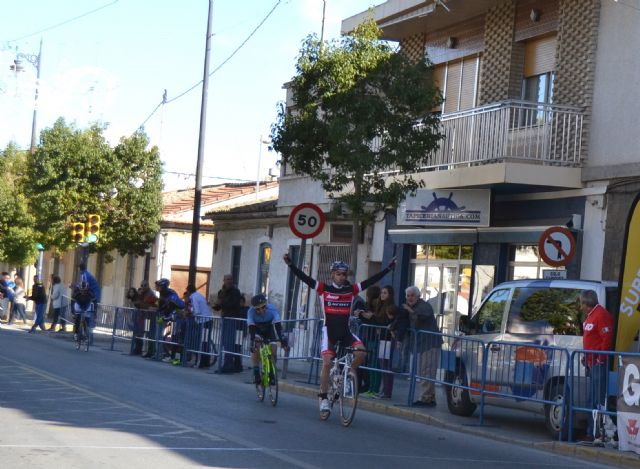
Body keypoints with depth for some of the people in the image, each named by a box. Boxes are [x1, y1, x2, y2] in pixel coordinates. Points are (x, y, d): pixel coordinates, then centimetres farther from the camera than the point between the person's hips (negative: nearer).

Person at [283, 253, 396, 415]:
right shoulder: (324, 289, -3)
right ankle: (323, 398, -1)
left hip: (345, 331, 2)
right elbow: (304, 277, -10)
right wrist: (290, 264, -19)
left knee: (361, 352, -22)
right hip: (329, 331, -2)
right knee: (327, 362, -13)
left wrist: (388, 269, -2)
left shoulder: (351, 289, 3)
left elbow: (372, 280, 2)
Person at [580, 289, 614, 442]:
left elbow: (607, 339, -19)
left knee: (597, 400, -10)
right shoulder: (590, 315, 18)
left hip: (599, 363, -11)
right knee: (592, 400, 13)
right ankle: (590, 432, 18)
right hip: (591, 363, 11)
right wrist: (585, 356, 17)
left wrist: (600, 359, -18)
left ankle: (594, 433, -11)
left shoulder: (601, 315, -14)